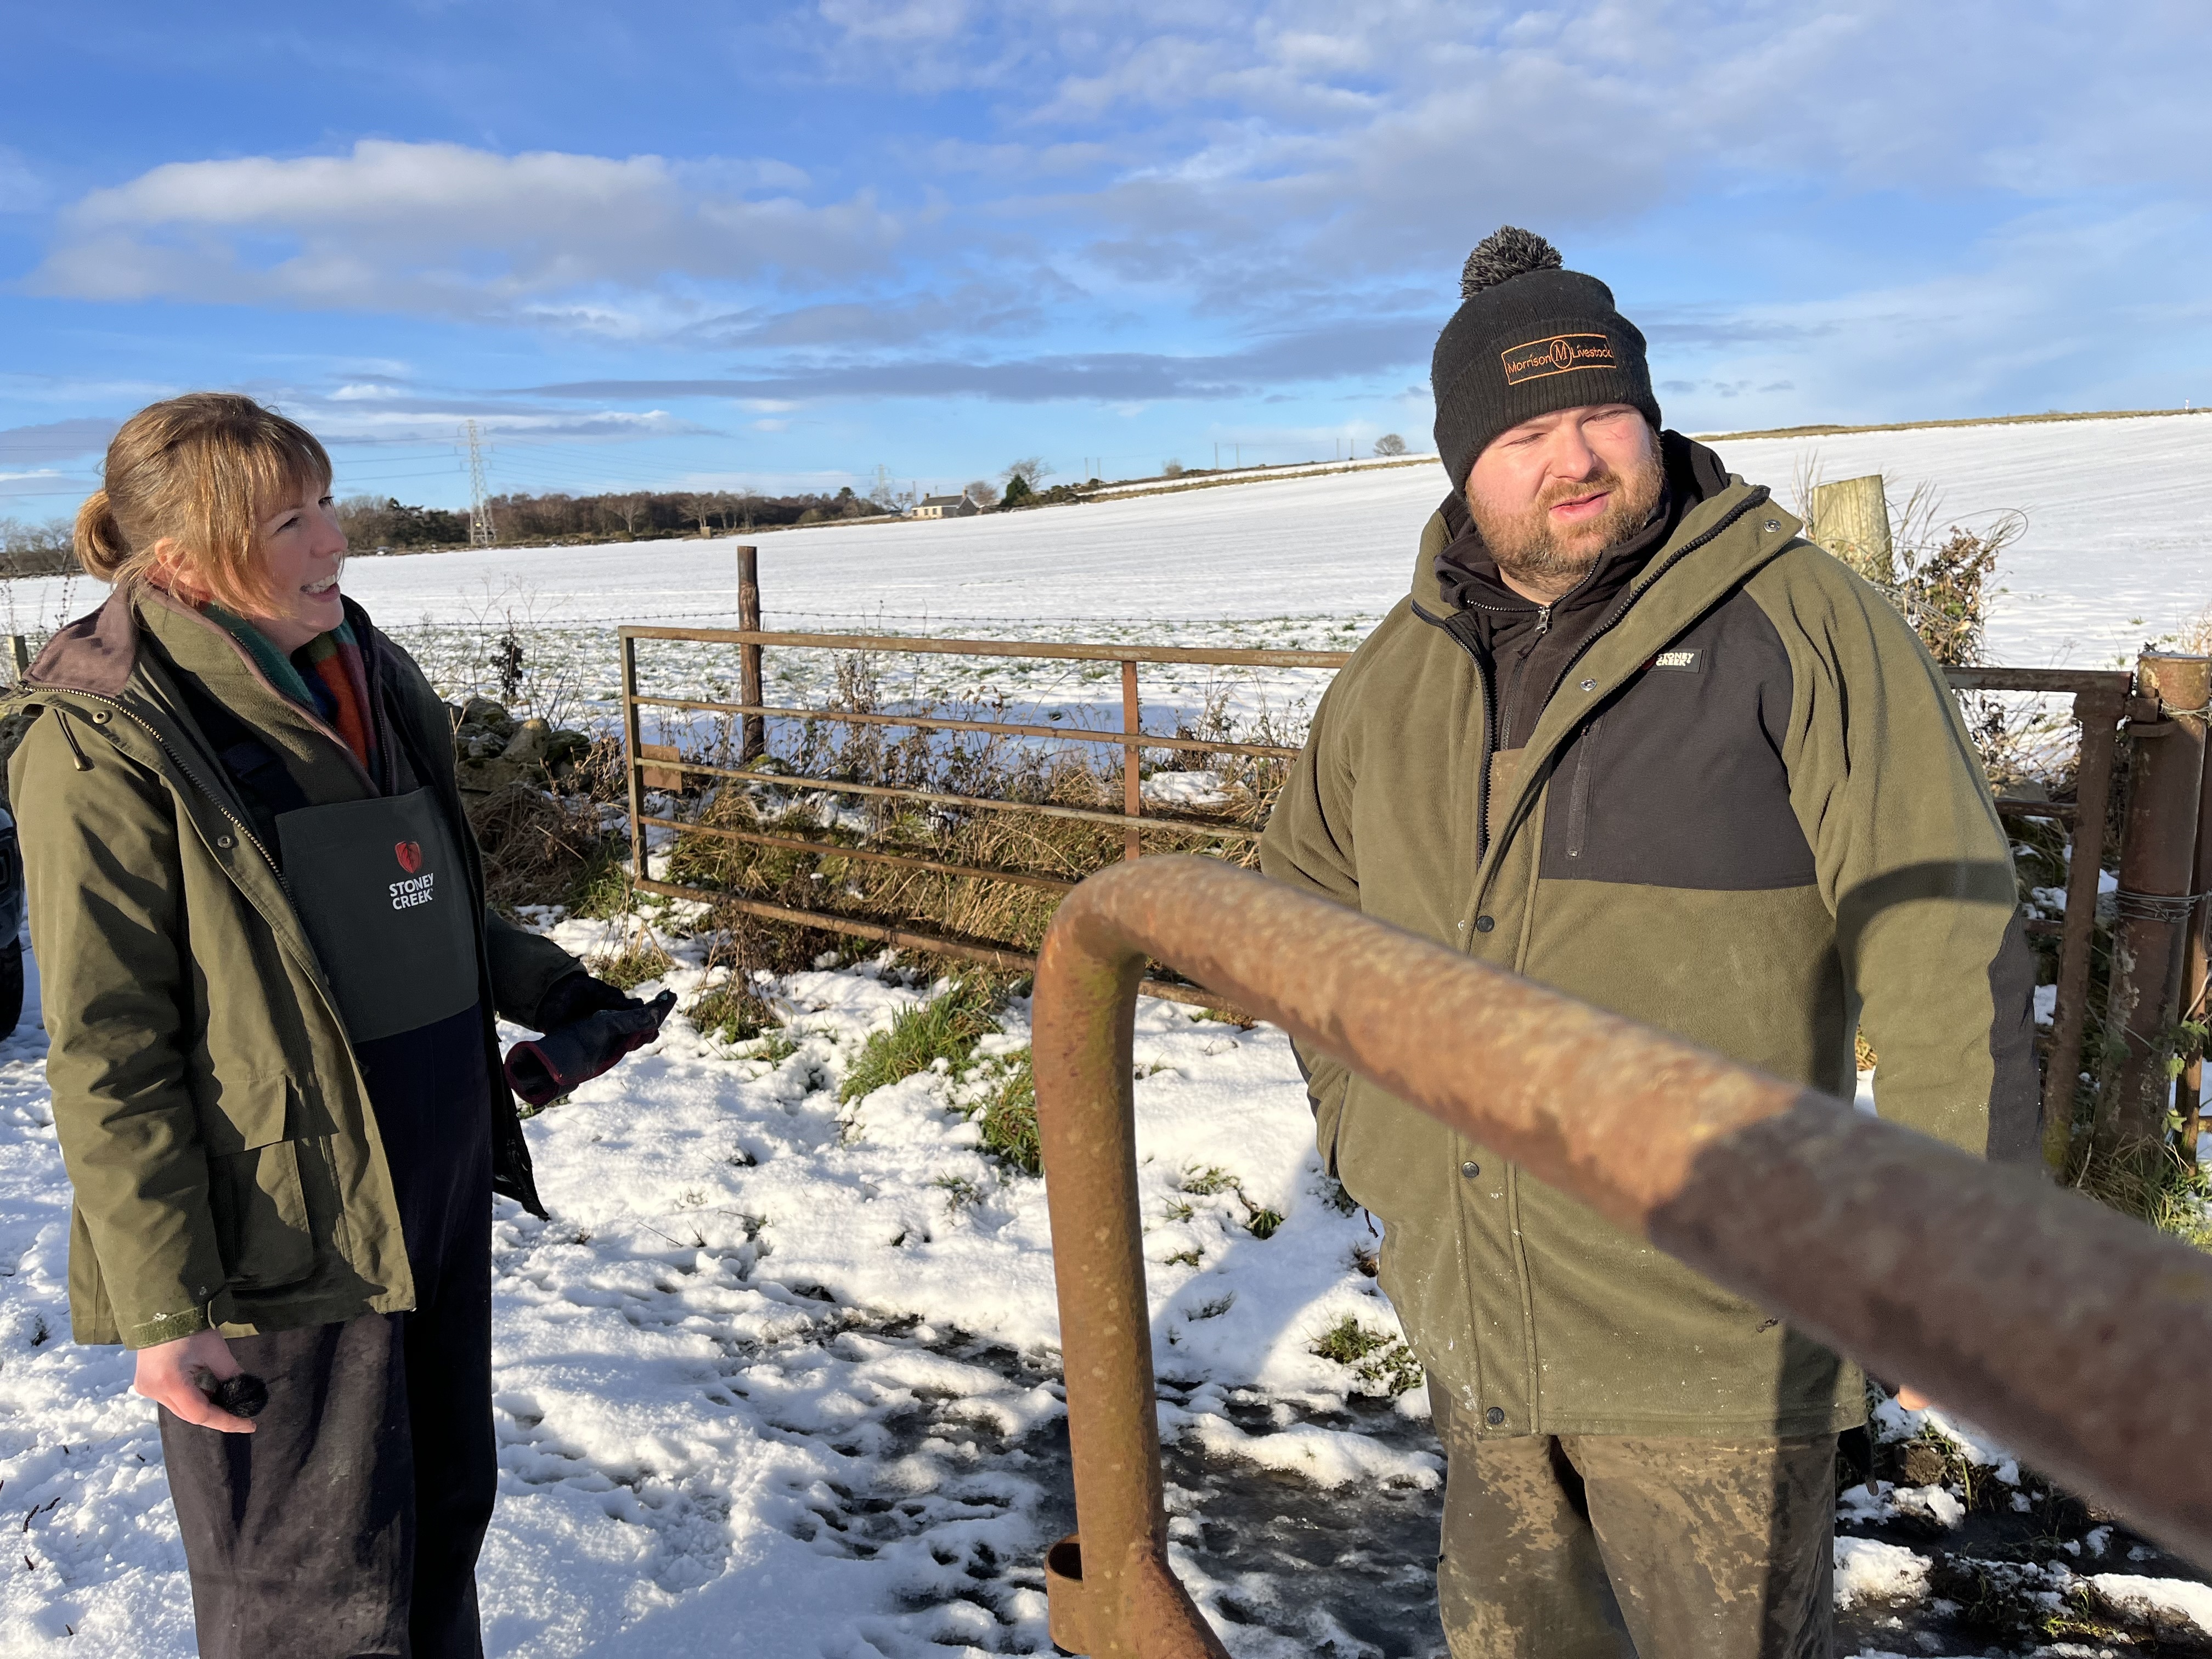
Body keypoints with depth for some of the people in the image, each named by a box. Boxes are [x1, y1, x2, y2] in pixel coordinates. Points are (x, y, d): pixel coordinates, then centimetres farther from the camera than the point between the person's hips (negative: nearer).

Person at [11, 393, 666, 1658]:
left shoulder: (366, 678, 7)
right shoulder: (109, 746, -16)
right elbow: (107, 1057, -17)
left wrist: (545, 987, 15)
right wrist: (165, 1306, -18)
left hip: (440, 1193, 7)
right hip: (287, 1230, -7)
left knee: (446, 1512, 23)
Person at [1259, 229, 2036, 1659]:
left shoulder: (1795, 620, -12)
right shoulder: (1402, 670, 4)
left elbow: (1948, 932, -15)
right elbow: (1302, 886, 19)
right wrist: (1358, 1114, 11)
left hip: (1706, 1332, -5)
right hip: (1472, 1316, 6)